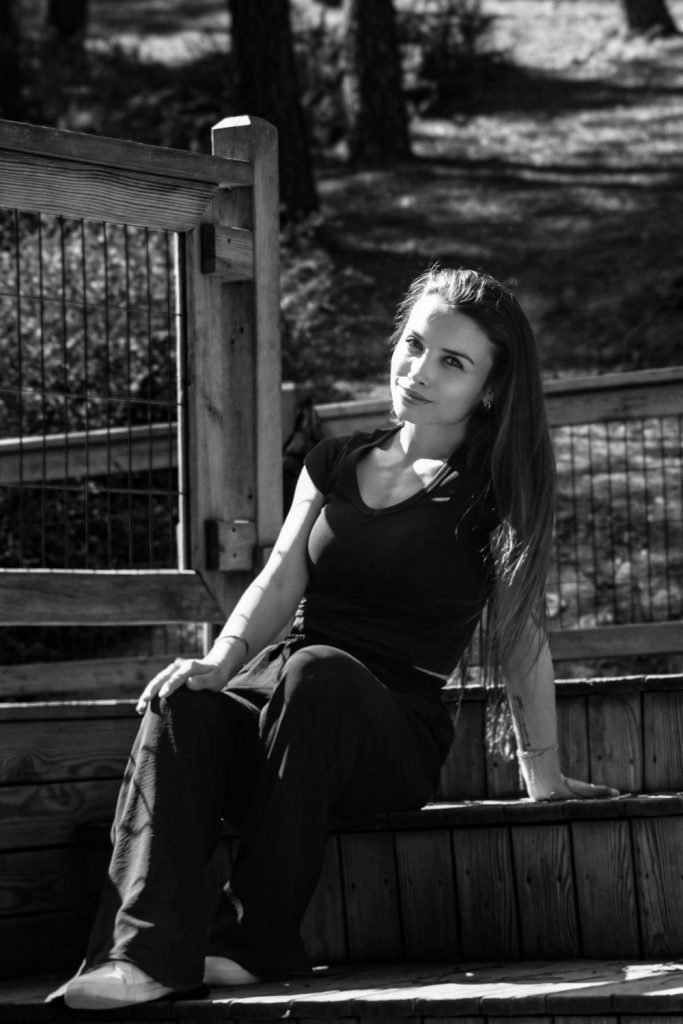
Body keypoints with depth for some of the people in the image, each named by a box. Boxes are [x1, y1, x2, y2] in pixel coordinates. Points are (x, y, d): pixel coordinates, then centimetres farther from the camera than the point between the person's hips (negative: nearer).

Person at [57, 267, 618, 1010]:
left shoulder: (498, 494, 4)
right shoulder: (334, 465, 17)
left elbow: (520, 631, 4)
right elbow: (278, 584, 7)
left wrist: (542, 774, 4)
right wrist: (221, 662, -13)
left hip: (398, 737, -3)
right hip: (281, 702, 4)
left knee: (318, 671, -38)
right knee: (183, 704, -31)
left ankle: (256, 942, -35)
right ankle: (145, 953, -48)